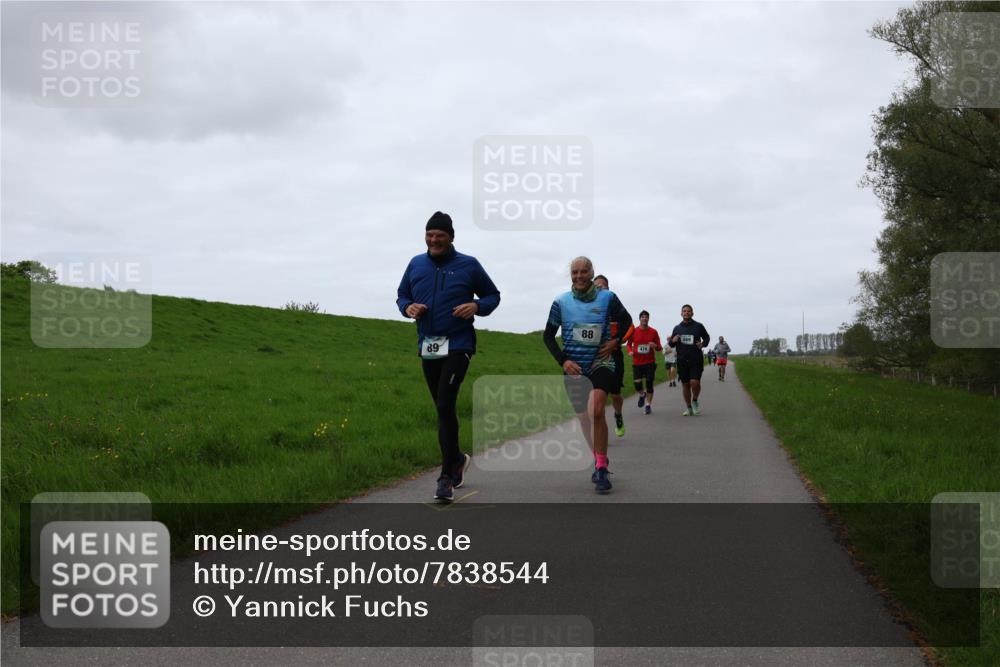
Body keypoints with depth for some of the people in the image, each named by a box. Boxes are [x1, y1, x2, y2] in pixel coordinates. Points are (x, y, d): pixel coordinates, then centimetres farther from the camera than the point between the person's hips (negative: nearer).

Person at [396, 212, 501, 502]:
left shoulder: (468, 265, -1)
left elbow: (493, 295, 7)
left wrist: (477, 306, -14)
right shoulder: (416, 265, 8)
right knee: (443, 408, 14)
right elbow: (401, 295, 18)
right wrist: (408, 307, -5)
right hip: (427, 347, 5)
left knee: (445, 405, -16)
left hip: (458, 345, -5)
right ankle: (456, 459, 35)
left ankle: (447, 475, -10)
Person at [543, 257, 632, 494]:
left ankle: (601, 467, -17)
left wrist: (616, 341, -1)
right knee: (584, 418, 11)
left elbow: (626, 320, 14)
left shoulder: (607, 298, -3)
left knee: (596, 412, -22)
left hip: (600, 362, -3)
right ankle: (600, 461, 30)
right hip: (574, 366, 3)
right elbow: (548, 335, 6)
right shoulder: (561, 302, -2)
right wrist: (563, 361, -6)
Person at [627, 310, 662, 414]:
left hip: (650, 362, 0)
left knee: (649, 384, -1)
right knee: (637, 384, -8)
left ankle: (648, 405, 10)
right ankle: (642, 394, 25)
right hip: (637, 362, 0)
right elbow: (629, 344, 15)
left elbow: (659, 347, 6)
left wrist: (655, 346, -17)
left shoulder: (653, 332, 2)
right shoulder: (634, 331, 2)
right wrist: (630, 351, -6)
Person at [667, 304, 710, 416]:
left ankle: (695, 401, 12)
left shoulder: (698, 326, 2)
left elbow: (707, 337, 17)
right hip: (682, 361, 3)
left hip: (696, 360, -3)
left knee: (695, 382, -16)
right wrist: (672, 341, -8)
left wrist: (703, 344, -4)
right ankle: (689, 408, 20)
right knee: (685, 385, 7)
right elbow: (671, 344, 16)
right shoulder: (677, 328, 8)